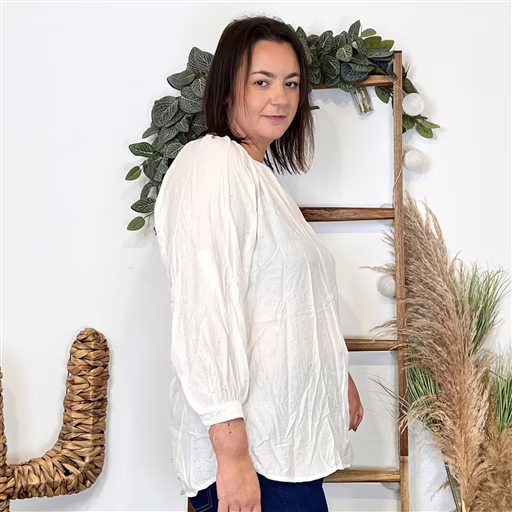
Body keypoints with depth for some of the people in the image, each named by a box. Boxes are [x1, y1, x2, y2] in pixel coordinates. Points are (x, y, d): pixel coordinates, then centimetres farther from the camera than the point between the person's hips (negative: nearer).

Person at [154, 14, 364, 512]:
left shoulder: (258, 173, 19)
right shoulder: (212, 163, -12)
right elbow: (205, 312, -21)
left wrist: (340, 376, 29)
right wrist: (232, 452, -23)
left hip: (289, 432, 9)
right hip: (249, 447, -9)